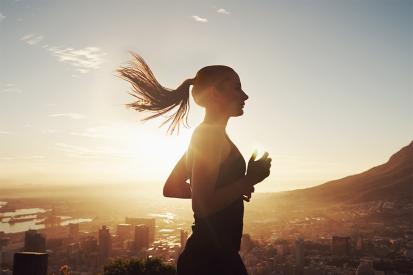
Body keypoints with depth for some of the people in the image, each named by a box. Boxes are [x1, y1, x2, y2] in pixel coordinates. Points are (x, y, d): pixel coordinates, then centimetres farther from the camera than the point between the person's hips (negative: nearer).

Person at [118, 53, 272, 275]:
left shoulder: (204, 134, 11)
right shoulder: (212, 135, -17)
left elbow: (170, 189, 18)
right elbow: (204, 205, -25)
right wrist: (248, 180, -14)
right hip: (211, 257, -9)